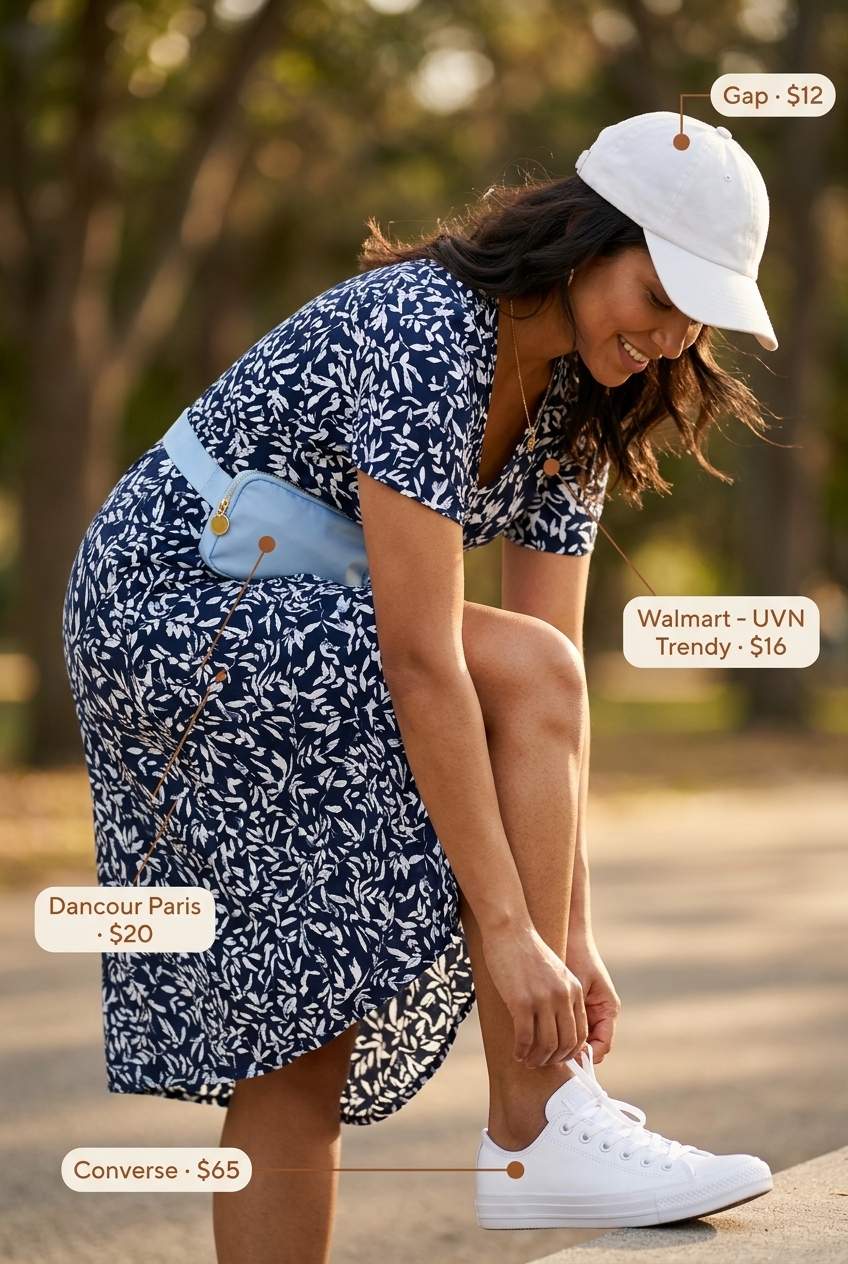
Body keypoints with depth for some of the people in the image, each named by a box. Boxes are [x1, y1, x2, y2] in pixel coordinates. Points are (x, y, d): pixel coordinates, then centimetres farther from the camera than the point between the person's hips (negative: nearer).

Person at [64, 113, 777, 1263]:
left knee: (304, 1041, 3)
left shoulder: (573, 404, 1)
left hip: (279, 651, 9)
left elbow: (548, 714, -1)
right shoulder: (423, 333, -27)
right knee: (528, 669, -24)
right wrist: (508, 927, -31)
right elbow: (420, 662, -31)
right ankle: (534, 1137, -21)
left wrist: (574, 934, -8)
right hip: (167, 609, -9)